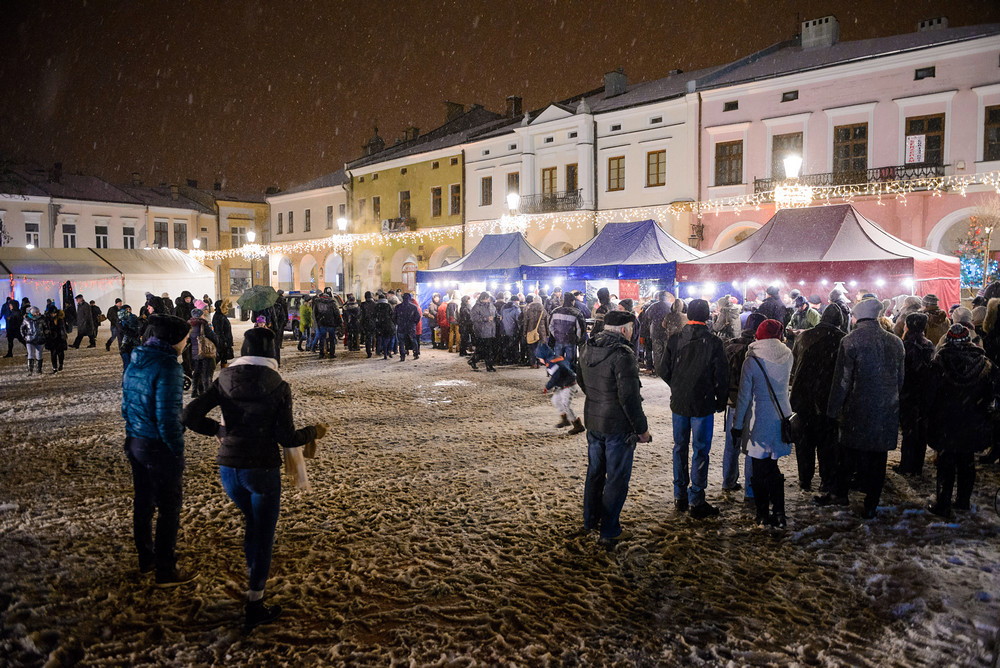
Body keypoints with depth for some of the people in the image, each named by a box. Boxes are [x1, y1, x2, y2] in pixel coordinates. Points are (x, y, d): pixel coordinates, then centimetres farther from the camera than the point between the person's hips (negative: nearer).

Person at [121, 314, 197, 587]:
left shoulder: (136, 361, 4)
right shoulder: (167, 367, -22)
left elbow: (126, 405, 12)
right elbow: (168, 418, -23)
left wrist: (133, 434, 20)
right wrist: (177, 451, -13)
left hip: (135, 442, 9)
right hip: (159, 448, -9)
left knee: (143, 503, 21)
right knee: (169, 508, 5)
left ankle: (146, 559, 38)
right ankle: (166, 571, 16)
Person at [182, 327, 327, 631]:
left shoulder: (224, 381, -1)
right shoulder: (278, 387, -11)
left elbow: (190, 416, -6)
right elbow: (286, 437, -13)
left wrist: (219, 430, 11)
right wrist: (313, 433, 6)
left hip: (228, 468, 4)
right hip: (262, 470, -4)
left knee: (250, 521, 29)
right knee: (264, 534, 10)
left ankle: (254, 574, 43)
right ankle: (254, 607, 16)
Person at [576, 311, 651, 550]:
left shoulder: (588, 349, 2)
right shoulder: (623, 354, -23)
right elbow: (629, 397, -24)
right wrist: (642, 429, -14)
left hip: (592, 422, 8)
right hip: (618, 427, -7)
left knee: (594, 472, 22)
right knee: (617, 478, 5)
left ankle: (590, 521, 36)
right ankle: (608, 532, 13)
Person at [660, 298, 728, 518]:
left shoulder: (675, 340, -4)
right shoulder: (713, 342, -13)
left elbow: (664, 372, 1)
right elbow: (721, 376, -9)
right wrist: (721, 401, 6)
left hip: (679, 402, 4)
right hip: (703, 405, -3)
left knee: (680, 448, 15)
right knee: (700, 451, 4)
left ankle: (680, 496, 22)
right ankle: (696, 501, 8)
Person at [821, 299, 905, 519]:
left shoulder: (850, 341, -10)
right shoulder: (895, 342, 5)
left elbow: (842, 380, -11)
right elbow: (900, 379, 13)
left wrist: (834, 410, -3)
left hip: (858, 409, -4)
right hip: (888, 411, 4)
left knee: (849, 452, 12)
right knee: (878, 457, 9)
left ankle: (840, 493, 23)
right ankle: (871, 504, 17)